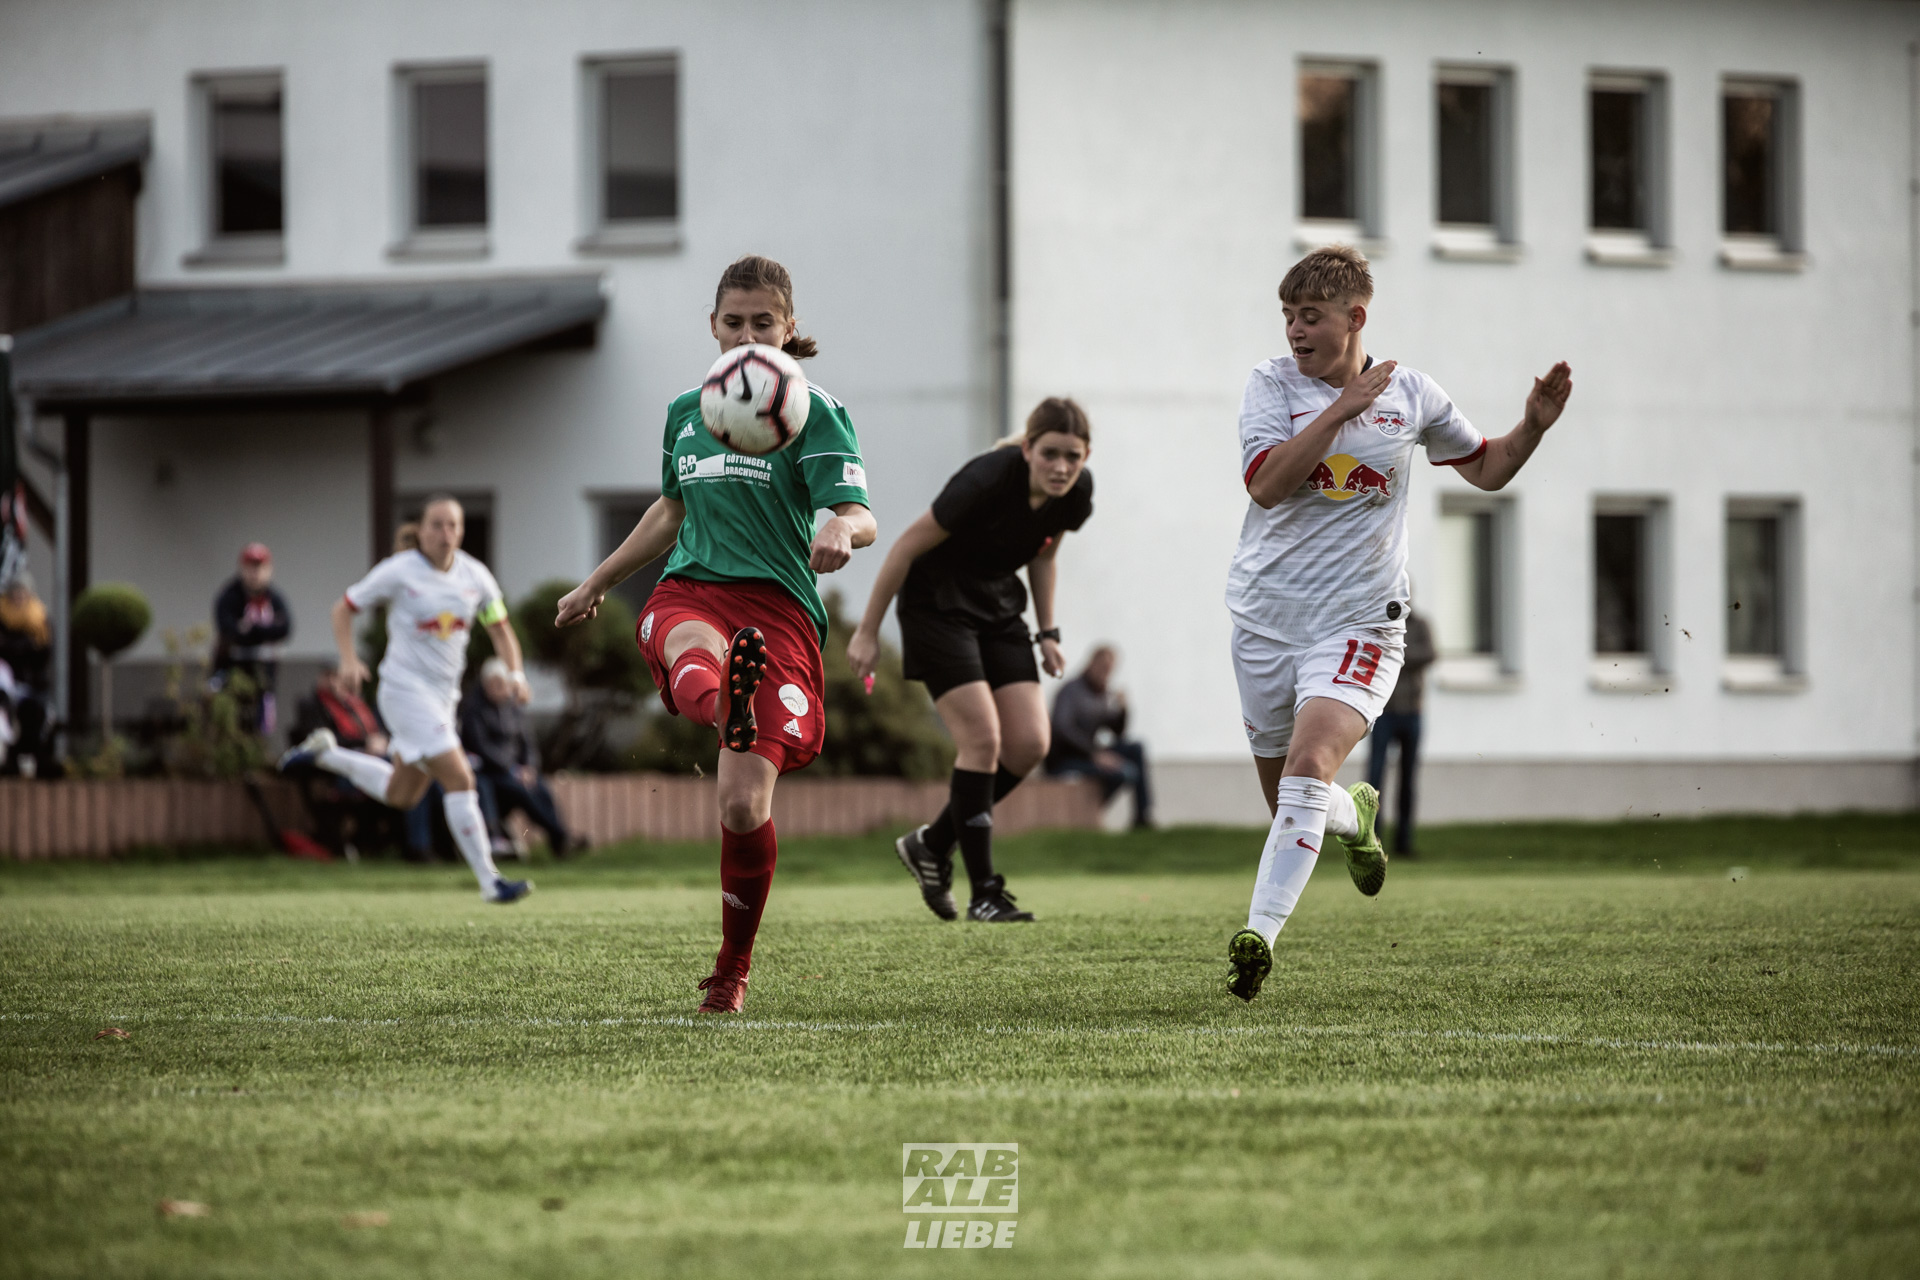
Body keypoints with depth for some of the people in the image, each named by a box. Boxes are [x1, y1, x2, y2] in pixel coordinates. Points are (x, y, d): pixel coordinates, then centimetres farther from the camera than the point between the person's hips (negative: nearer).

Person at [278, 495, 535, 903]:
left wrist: (516, 673, -3)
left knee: (401, 795, 17)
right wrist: (349, 660, -15)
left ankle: (326, 753, 35)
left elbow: (499, 628, 14)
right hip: (406, 690, -7)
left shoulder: (475, 576, 3)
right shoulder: (398, 572, -11)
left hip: (444, 696, 7)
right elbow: (344, 609, -1)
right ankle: (490, 881, -13)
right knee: (460, 781, -16)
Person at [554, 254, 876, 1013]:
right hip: (690, 591, 3)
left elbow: (859, 514, -10)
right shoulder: (685, 413, 19)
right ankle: (729, 710, -79)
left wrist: (841, 532, -35)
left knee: (744, 806, -12)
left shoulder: (813, 411, 3)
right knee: (694, 657, -40)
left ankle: (732, 971, 10)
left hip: (778, 606, -3)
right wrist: (596, 584, 43)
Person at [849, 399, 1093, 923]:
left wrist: (1047, 632, 11)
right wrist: (868, 631, -14)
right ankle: (983, 893, -9)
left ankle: (932, 844, 14)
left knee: (1029, 743, -6)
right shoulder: (988, 482, -30)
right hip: (937, 603, -7)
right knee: (983, 738, -17)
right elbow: (909, 545, -20)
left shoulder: (1076, 494, -11)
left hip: (999, 606, 7)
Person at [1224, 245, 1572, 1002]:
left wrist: (1534, 425, -1)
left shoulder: (1410, 395, 3)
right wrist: (1341, 408, -21)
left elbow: (1487, 468, 18)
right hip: (1266, 617, 2)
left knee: (1308, 765, -24)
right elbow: (1266, 484, -17)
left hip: (1358, 621, -2)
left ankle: (1259, 935, -28)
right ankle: (1356, 815, 46)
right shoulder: (1272, 384, -1)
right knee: (1290, 801, 11)